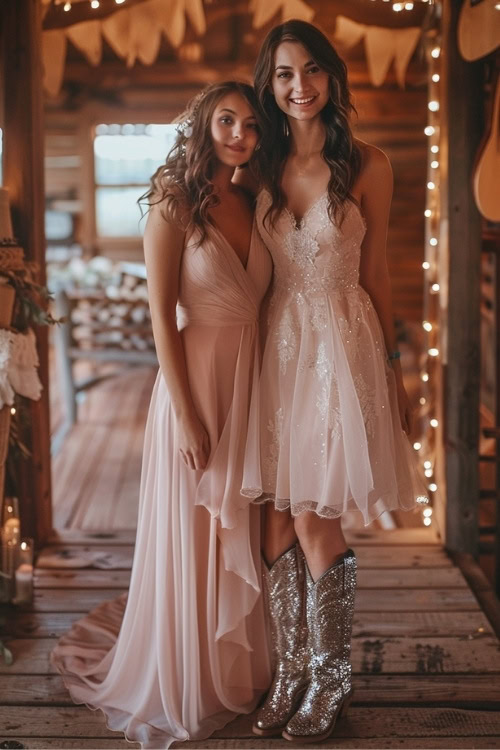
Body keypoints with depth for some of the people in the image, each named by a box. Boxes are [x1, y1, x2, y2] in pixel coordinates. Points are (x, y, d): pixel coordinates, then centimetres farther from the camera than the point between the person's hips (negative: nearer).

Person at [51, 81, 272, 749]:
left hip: (252, 385, 6)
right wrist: (187, 417, -16)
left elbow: (260, 303, 11)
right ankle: (186, 688, 22)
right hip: (196, 380, -6)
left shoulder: (251, 207, 10)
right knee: (191, 536, 5)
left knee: (241, 534, 14)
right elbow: (162, 316, -12)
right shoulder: (175, 205, -8)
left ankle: (236, 670, 31)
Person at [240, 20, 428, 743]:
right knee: (278, 518, 3)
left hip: (340, 344, -3)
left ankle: (331, 679, 15)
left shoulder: (366, 165, -1)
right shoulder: (263, 168, 8)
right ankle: (291, 673, 17)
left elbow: (374, 271, 4)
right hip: (276, 345, 3)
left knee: (314, 518, -4)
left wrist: (392, 365, 7)